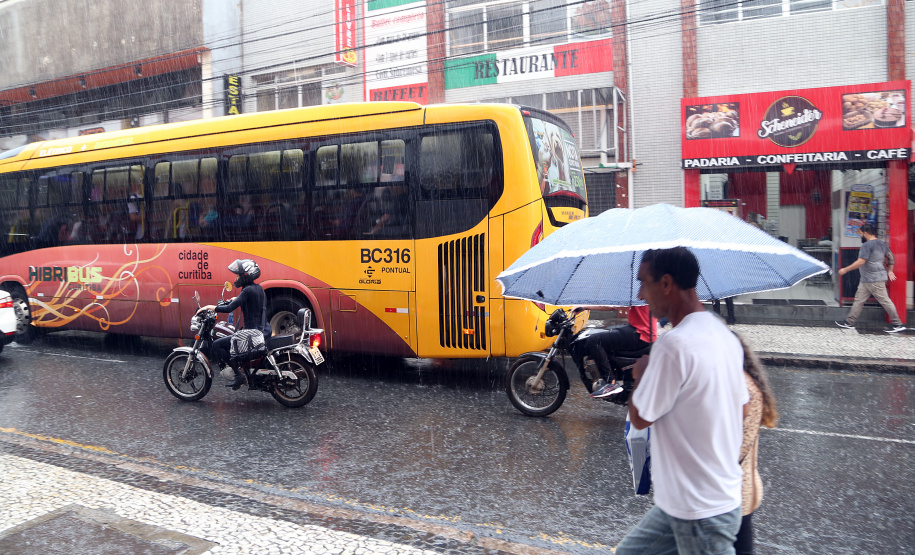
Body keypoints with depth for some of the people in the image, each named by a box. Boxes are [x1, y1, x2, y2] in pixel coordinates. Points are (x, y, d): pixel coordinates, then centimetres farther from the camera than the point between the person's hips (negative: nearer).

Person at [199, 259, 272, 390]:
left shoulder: (248, 291, -16)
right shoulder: (259, 288, 11)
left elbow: (229, 308, -22)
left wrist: (210, 307, -11)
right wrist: (235, 299, 33)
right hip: (264, 330, 10)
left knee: (217, 344, -5)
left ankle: (240, 374, -6)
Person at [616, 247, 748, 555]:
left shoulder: (674, 344, -25)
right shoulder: (725, 335, 4)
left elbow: (640, 417, -16)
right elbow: (741, 409, 13)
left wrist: (640, 374, -1)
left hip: (700, 511, -9)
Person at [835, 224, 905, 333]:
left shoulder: (867, 245, -18)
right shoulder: (882, 244, 13)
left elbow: (860, 262, -23)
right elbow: (891, 257, 18)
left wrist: (845, 270, -16)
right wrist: (889, 270, 25)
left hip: (875, 280, -10)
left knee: (885, 301, -2)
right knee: (859, 299, 10)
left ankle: (898, 325, 5)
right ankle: (849, 322, 12)